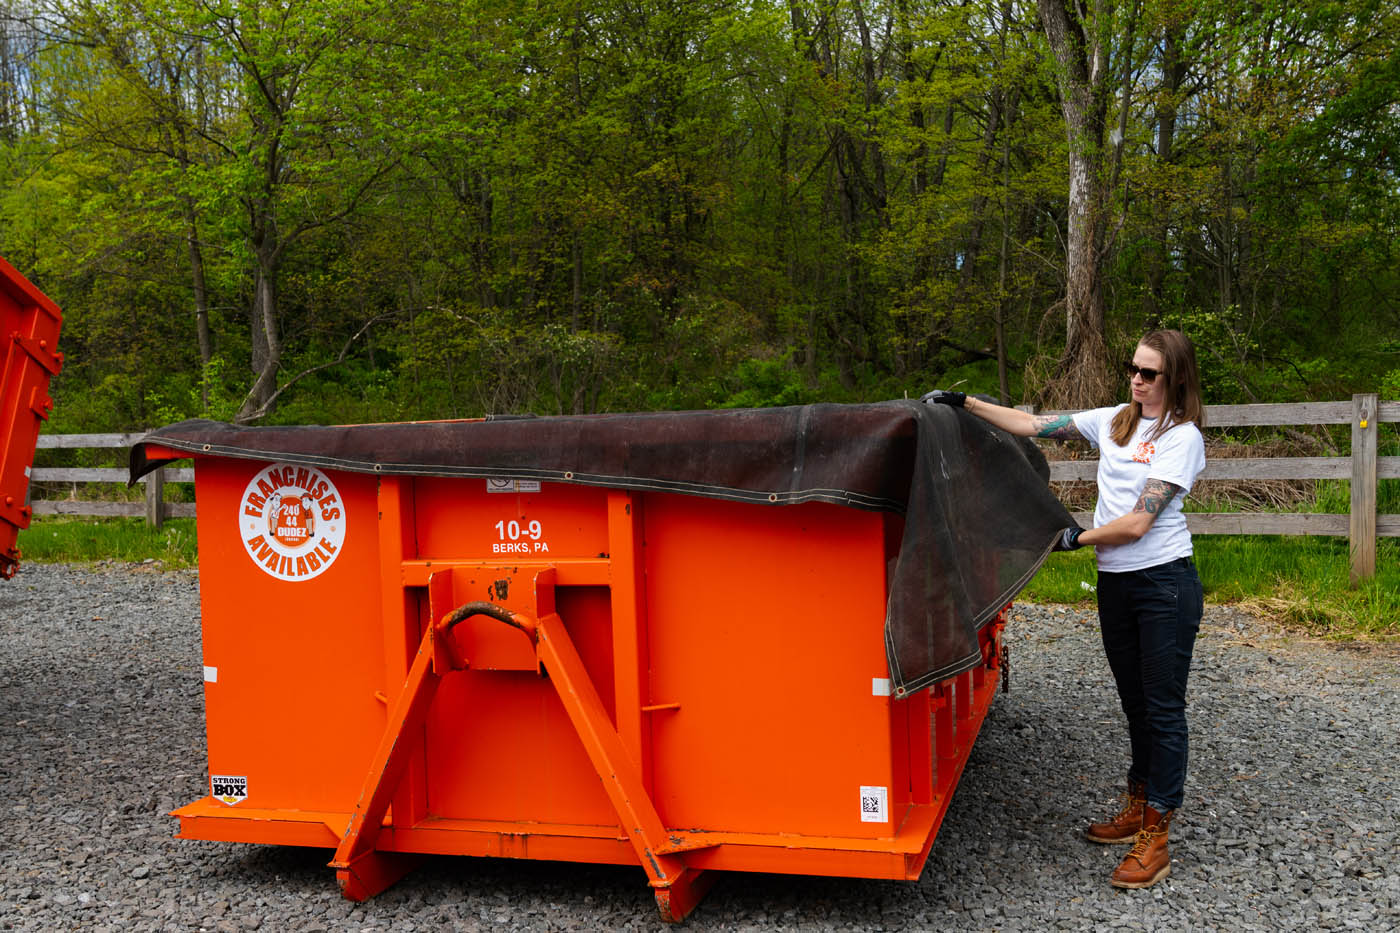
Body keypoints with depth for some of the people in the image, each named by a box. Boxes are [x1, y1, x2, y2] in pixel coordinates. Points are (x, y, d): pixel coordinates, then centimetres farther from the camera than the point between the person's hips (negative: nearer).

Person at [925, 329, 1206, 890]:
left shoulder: (1182, 437, -9)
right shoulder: (1114, 421, 11)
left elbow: (1137, 524, -16)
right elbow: (1036, 426, 9)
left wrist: (1077, 538, -8)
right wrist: (965, 403, 3)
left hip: (1164, 583, -7)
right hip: (1114, 583, 7)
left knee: (1163, 706, -2)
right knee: (1134, 701, 16)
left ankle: (1155, 837, 2)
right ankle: (1138, 807, 29)